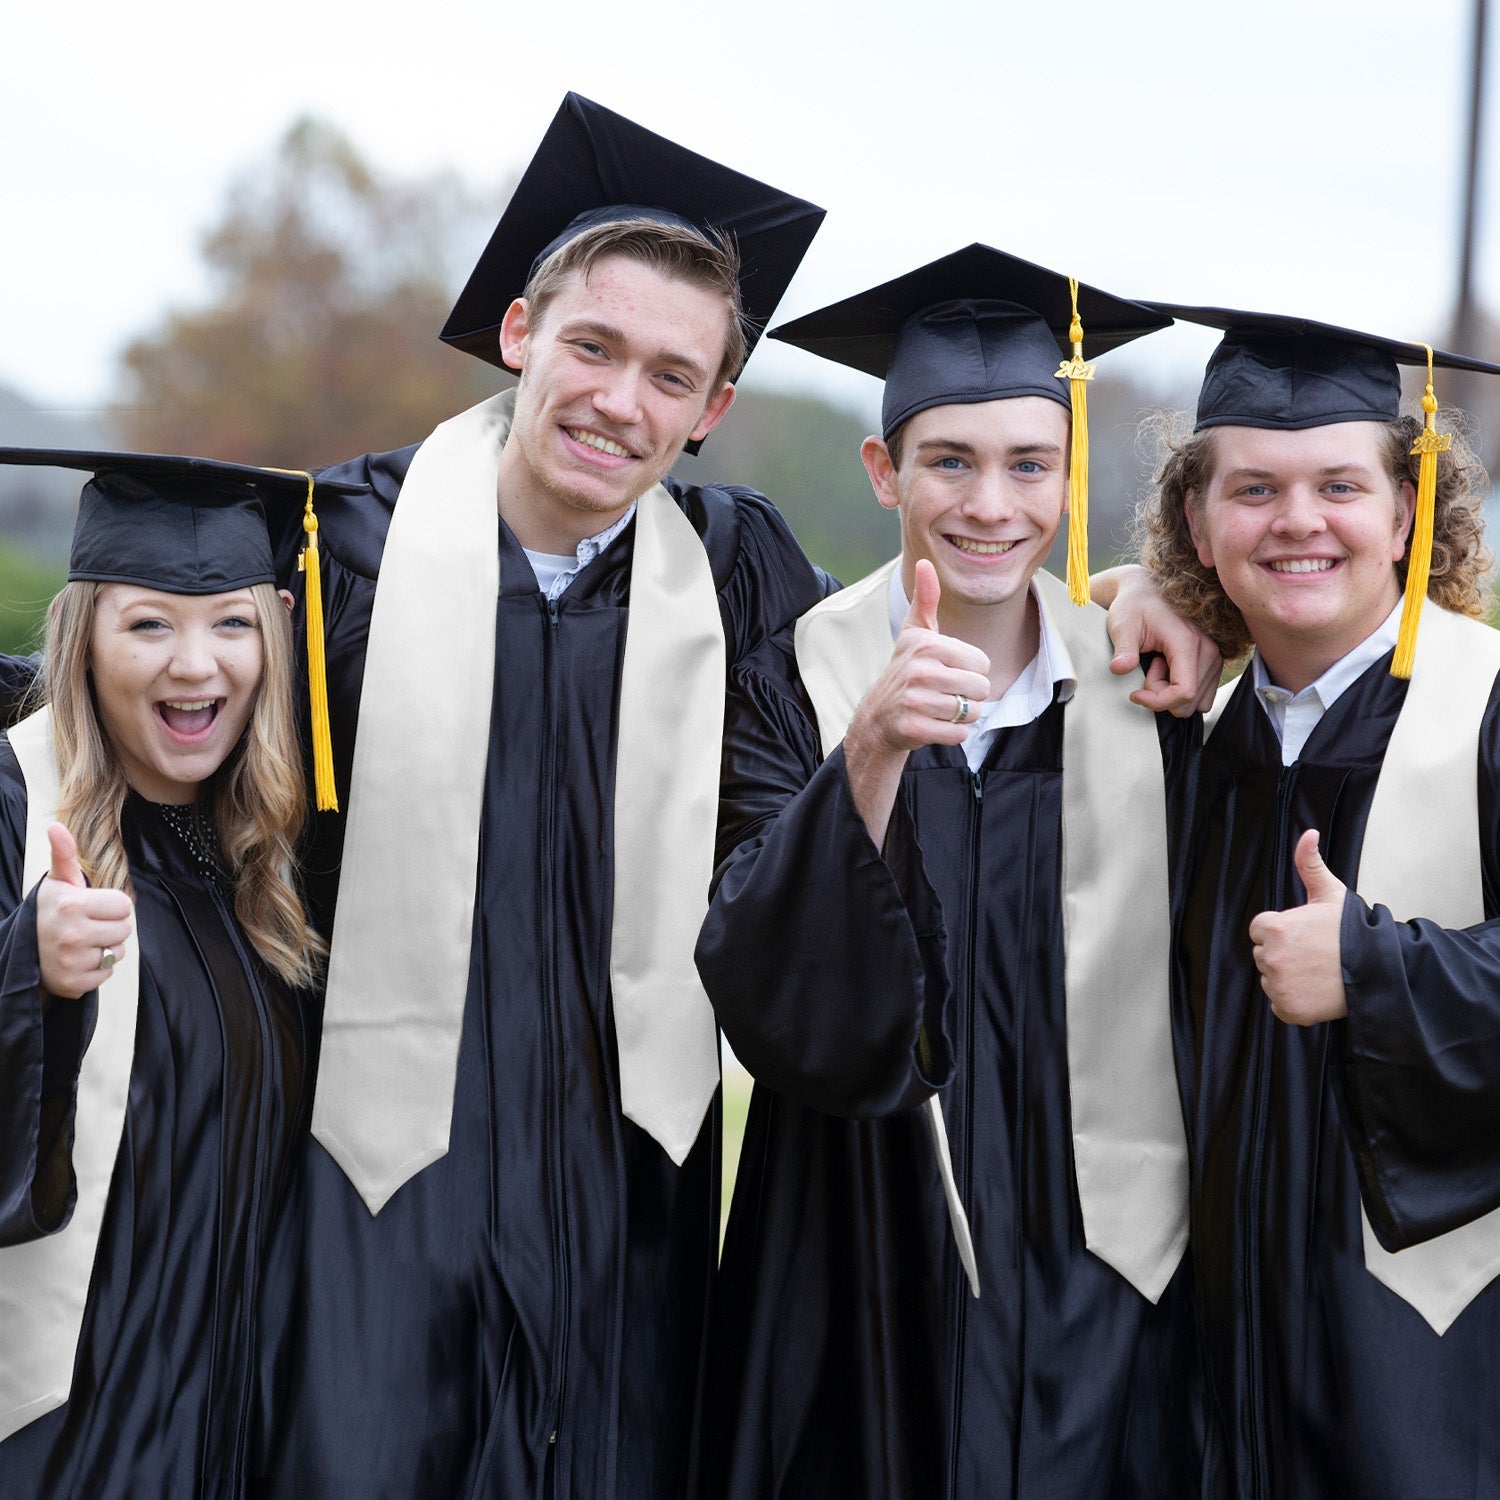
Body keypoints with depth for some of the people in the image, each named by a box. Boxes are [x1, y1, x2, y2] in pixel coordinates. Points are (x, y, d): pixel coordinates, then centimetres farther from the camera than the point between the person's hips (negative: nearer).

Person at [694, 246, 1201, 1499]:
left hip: (1094, 1274, 1)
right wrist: (870, 755, -31)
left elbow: (1190, 996, 8)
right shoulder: (797, 681, -5)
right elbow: (765, 1000, -18)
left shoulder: (1142, 692, -1)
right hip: (866, 1285, -1)